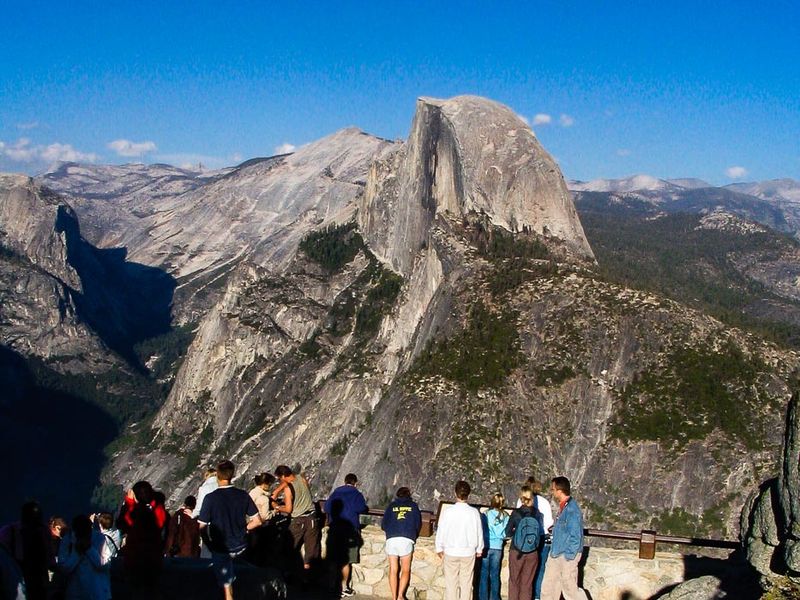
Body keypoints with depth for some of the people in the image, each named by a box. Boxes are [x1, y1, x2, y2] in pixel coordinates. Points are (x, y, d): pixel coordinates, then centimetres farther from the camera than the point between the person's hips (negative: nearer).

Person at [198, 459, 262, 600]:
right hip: (240, 545, 3)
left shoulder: (210, 498, -20)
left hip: (220, 548, -3)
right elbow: (257, 521, -6)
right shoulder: (243, 495, -9)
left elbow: (201, 525, -15)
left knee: (227, 584, 9)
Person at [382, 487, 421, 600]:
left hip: (391, 539, 1)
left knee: (393, 570, 6)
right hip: (406, 540, -1)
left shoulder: (391, 506, 15)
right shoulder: (413, 506, 14)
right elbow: (418, 524, 15)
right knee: (405, 570, 9)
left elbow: (383, 525, 14)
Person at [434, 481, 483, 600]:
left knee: (451, 582, 6)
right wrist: (479, 549, 17)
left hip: (451, 551, -1)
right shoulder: (474, 512, -8)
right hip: (469, 552, 1)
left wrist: (439, 548, 13)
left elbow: (441, 531, -2)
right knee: (466, 583, 7)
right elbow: (479, 532, 1)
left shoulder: (448, 511, -10)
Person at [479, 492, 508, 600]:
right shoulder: (506, 516, -4)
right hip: (498, 548, 3)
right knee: (495, 575, 12)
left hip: (486, 546, -2)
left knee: (484, 574, 5)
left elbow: (483, 531, -7)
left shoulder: (485, 515, -11)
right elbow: (507, 534, 2)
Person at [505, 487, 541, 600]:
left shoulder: (516, 513, -12)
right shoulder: (537, 514, -7)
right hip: (532, 553, 2)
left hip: (516, 552, -1)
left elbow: (508, 532, -5)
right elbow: (540, 532, 5)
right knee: (527, 583, 12)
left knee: (514, 581, 13)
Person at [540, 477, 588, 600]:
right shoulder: (563, 507, 8)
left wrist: (567, 557, -18)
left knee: (570, 589, 1)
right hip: (556, 555, 9)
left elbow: (575, 537, -21)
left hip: (567, 556, -9)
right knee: (548, 588, 12)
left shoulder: (572, 509, -20)